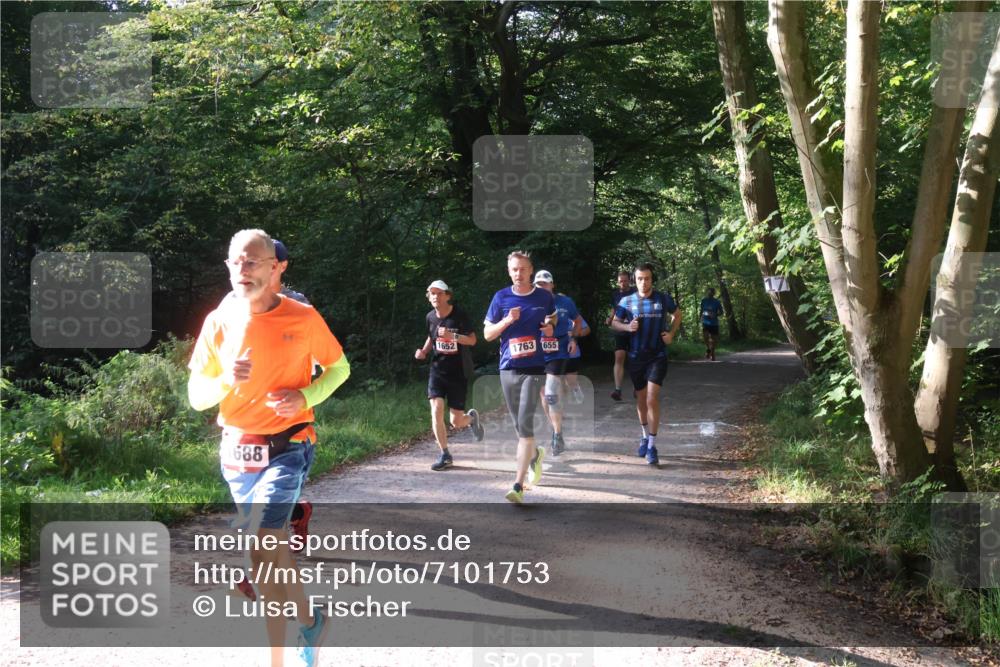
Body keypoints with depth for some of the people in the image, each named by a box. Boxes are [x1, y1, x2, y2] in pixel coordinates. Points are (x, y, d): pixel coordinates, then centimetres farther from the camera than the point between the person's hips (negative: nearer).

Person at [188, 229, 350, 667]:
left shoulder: (303, 318, -8)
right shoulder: (218, 321, -1)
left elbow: (338, 368, 6)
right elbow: (196, 397, 2)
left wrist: (305, 397, -12)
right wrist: (225, 380, -20)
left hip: (286, 448, -4)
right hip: (235, 451, 4)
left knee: (263, 548, -16)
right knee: (274, 546, 17)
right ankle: (309, 621, 40)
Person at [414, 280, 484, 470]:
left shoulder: (459, 315, -11)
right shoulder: (431, 317, 3)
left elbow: (472, 340, -11)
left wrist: (453, 336, -27)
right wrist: (424, 350, 1)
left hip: (458, 372, -3)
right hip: (437, 369, 3)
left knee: (456, 422, -1)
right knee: (436, 410, -17)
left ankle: (472, 417, 37)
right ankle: (445, 455, -5)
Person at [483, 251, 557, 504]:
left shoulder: (545, 297, 3)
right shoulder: (501, 297, 5)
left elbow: (554, 328, 16)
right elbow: (487, 334, 6)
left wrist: (550, 329, -8)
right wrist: (507, 321, -12)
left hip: (534, 368, -3)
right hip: (508, 368, 3)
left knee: (525, 423, -14)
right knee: (518, 424, 14)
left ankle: (518, 485, -16)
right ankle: (535, 454, 46)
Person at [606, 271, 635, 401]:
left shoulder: (636, 293, -6)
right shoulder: (615, 294, 7)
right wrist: (610, 318, 3)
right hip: (620, 331, 2)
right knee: (619, 358, -11)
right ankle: (618, 389, -17)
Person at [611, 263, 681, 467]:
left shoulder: (663, 299, -3)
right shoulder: (627, 302, -1)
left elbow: (677, 314, 15)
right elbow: (615, 322, 8)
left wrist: (672, 333, 0)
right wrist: (627, 327, -13)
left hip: (657, 356, -2)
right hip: (636, 357, 2)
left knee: (652, 399, -14)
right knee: (641, 399, 15)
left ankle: (652, 446, -11)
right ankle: (645, 436, 36)